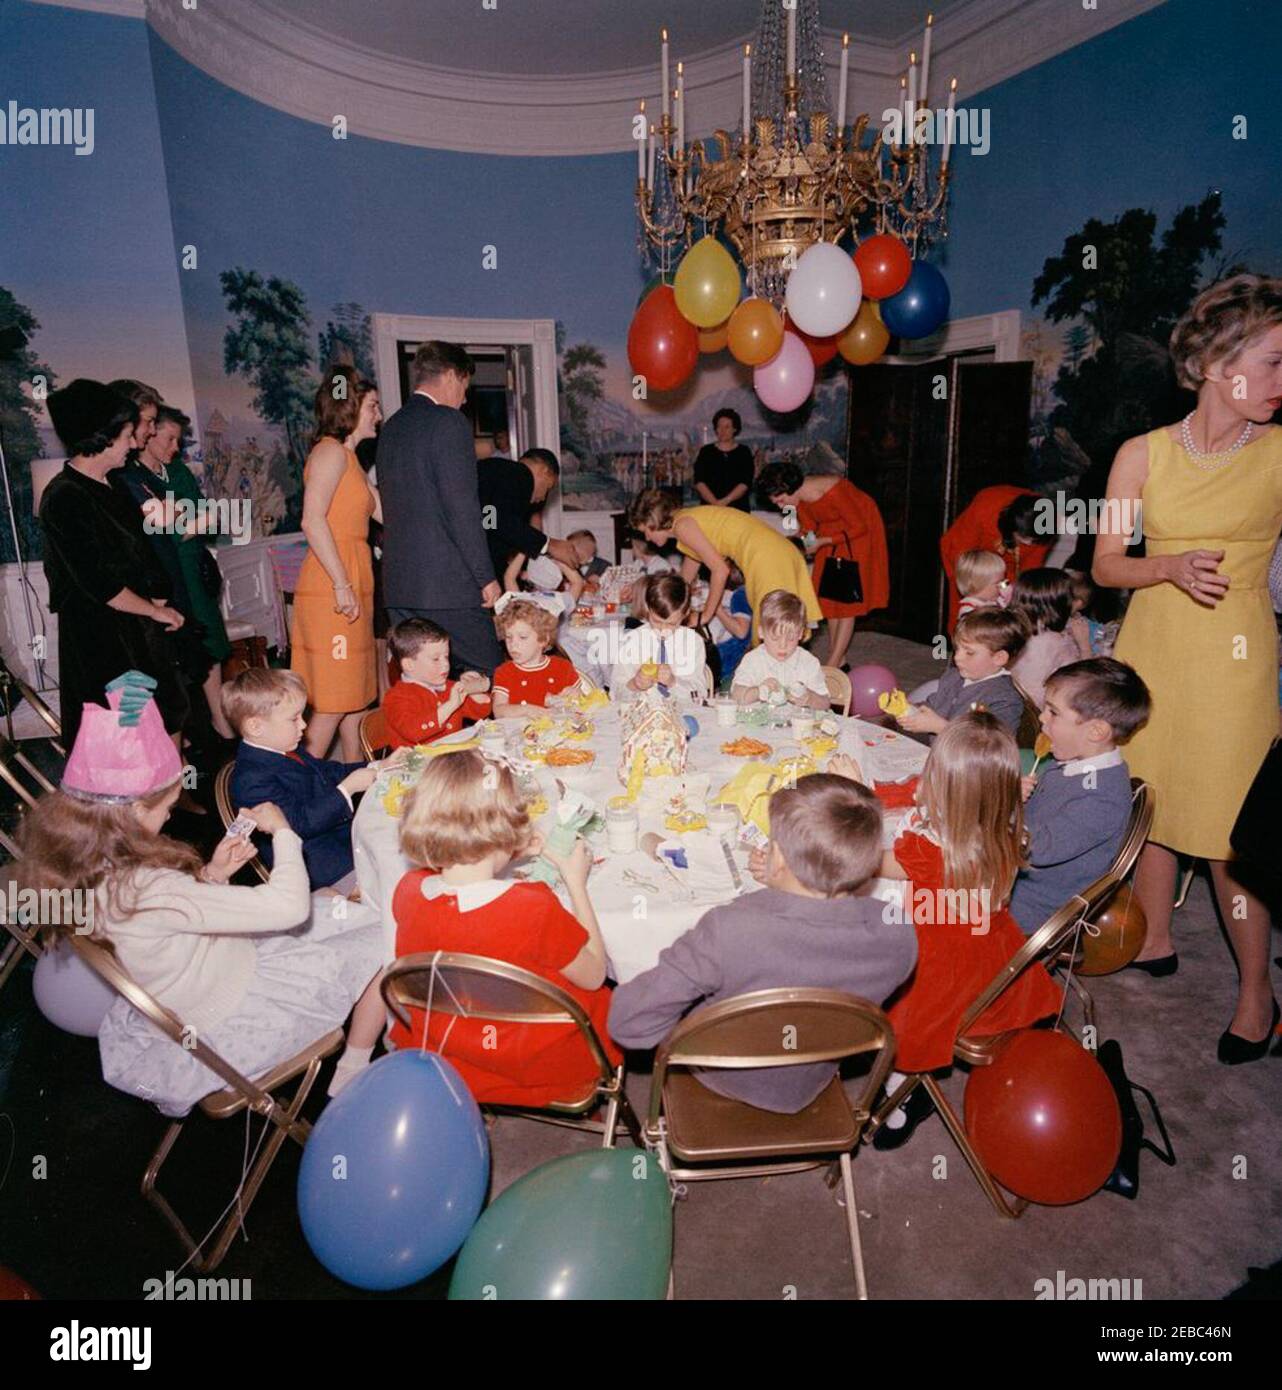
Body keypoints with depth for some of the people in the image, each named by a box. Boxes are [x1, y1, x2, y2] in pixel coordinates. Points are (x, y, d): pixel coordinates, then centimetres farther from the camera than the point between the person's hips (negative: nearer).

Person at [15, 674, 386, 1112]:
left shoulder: (87, 865, -10)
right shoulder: (146, 890, -37)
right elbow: (288, 906, -35)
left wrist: (210, 875, -9)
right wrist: (282, 831, -20)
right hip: (232, 1021, -9)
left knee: (365, 914, 14)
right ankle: (351, 1081, 16)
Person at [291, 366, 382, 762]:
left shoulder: (350, 459, 22)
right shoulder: (331, 451, -8)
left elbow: (386, 514, 20)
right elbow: (313, 520, -20)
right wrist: (342, 585, -22)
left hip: (353, 588, 10)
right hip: (332, 591, -10)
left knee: (356, 692, 14)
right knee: (333, 699, -7)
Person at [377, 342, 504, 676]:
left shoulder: (391, 427, 17)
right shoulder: (449, 422, -8)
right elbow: (462, 507, -15)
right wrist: (486, 576, -10)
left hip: (398, 584, 8)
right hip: (448, 585, -8)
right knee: (487, 679, -1)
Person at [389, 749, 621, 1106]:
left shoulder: (407, 890, -20)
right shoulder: (536, 909, -35)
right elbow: (593, 975, -15)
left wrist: (508, 855, 3)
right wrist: (576, 881, -9)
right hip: (536, 1069, -5)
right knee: (614, 999, 21)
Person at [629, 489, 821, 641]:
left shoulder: (683, 525, -7)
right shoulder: (689, 518, 23)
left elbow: (720, 570, -14)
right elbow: (685, 579, 34)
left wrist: (705, 616, -6)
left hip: (767, 559, -10)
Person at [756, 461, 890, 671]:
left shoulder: (832, 491, -34)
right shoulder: (798, 498, -12)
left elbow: (859, 527, -25)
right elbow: (809, 527, 4)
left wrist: (823, 542, -28)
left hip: (859, 533, -8)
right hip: (831, 530, 8)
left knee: (846, 599, -9)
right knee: (830, 597, 5)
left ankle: (832, 666, -8)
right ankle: (839, 661, 11)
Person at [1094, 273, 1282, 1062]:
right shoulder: (1143, 455, 1)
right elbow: (1105, 566, 1)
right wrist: (1172, 566, -14)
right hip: (1151, 646, 3)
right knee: (1146, 800, 13)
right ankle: (1156, 942, 33)